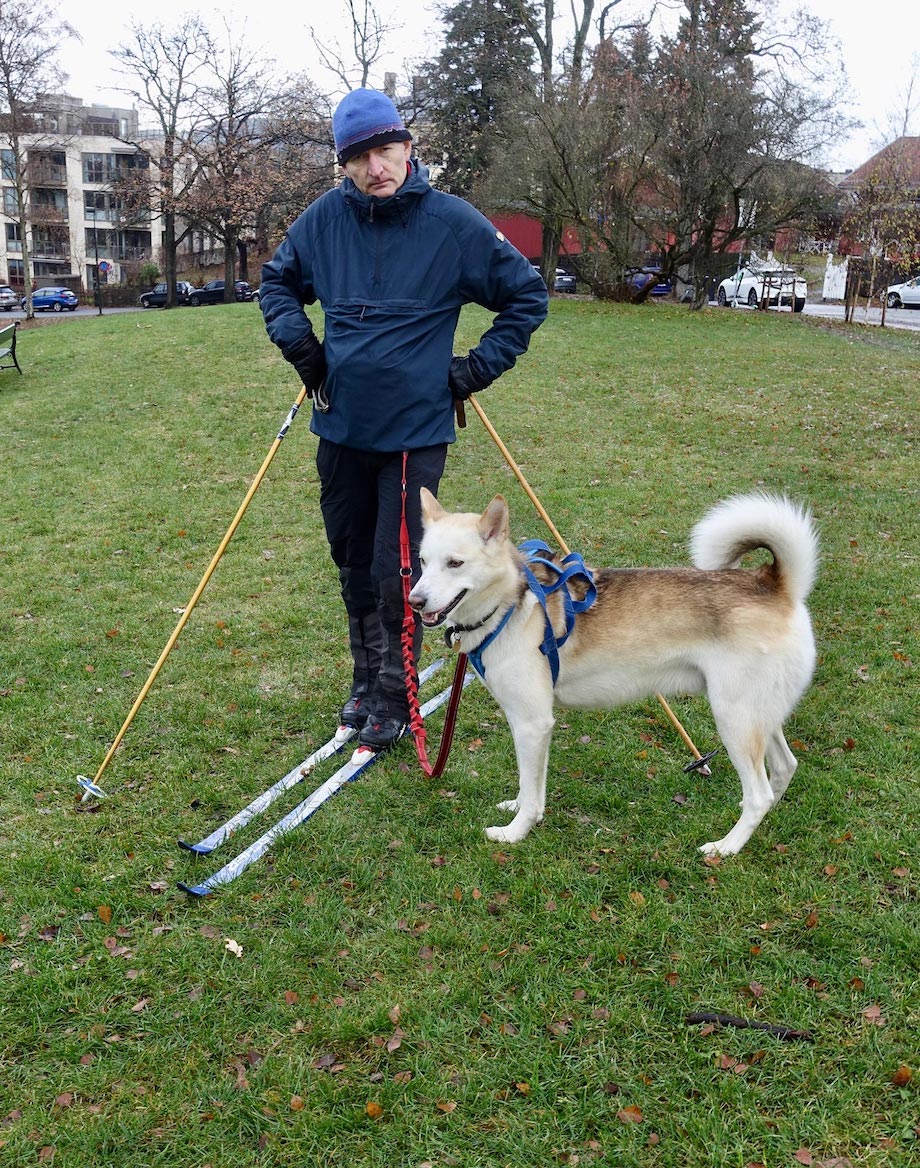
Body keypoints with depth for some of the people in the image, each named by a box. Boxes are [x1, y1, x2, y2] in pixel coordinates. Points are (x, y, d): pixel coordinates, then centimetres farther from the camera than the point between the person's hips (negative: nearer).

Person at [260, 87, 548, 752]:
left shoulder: (453, 223, -9)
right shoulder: (326, 218, 1)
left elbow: (527, 296, 1)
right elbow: (278, 280, 19)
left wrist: (479, 368, -4)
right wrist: (298, 343, 4)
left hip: (415, 431, -4)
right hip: (340, 426, 4)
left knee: (396, 572, -3)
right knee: (353, 563, 15)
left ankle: (394, 699, 16)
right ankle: (365, 680, 34)